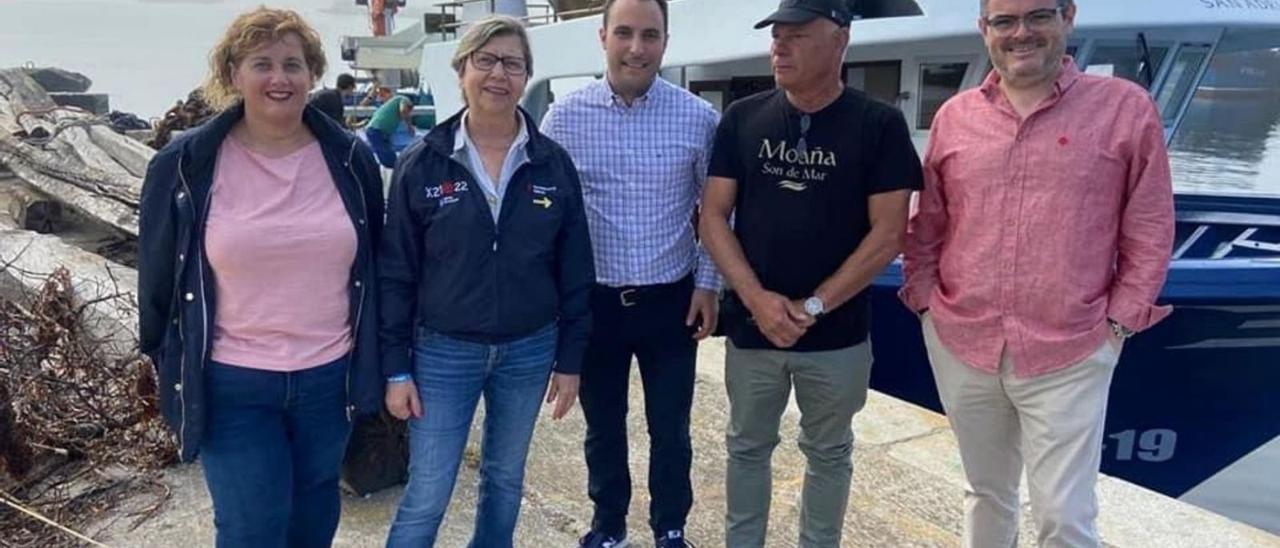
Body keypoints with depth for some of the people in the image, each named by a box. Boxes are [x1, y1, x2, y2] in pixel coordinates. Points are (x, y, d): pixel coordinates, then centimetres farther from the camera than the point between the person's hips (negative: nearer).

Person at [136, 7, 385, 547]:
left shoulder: (351, 158, -2)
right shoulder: (184, 165, -9)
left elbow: (374, 263, 7)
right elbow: (158, 276, 0)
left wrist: (373, 356, 9)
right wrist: (168, 364, 5)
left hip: (329, 376, 3)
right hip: (231, 384, -2)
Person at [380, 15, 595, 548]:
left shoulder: (554, 163, -3)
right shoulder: (421, 163, -7)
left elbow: (574, 270, 1)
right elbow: (395, 273, -4)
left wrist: (570, 359, 1)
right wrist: (396, 367, -5)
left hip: (529, 350, 2)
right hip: (443, 351, -2)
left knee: (505, 477, 19)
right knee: (426, 496, 4)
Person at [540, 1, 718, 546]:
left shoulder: (699, 118, -5)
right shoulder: (564, 117, -5)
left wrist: (708, 284, -2)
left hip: (671, 300, 0)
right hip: (593, 300, 1)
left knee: (670, 429, 13)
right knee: (603, 427, 17)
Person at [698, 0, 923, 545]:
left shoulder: (879, 125, -6)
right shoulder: (742, 118, 1)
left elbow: (887, 233, -8)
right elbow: (713, 216, -1)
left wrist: (812, 306, -13)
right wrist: (757, 298, -14)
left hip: (837, 335, -1)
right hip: (751, 327, 2)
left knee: (828, 454, 15)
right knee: (748, 447, 16)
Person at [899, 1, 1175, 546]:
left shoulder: (1126, 108, -3)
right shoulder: (954, 116, 6)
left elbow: (1149, 231, -1)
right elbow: (927, 226, 11)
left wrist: (1120, 321, -5)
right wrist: (924, 299, 4)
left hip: (1069, 355, -3)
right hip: (959, 345, 3)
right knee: (985, 493, 20)